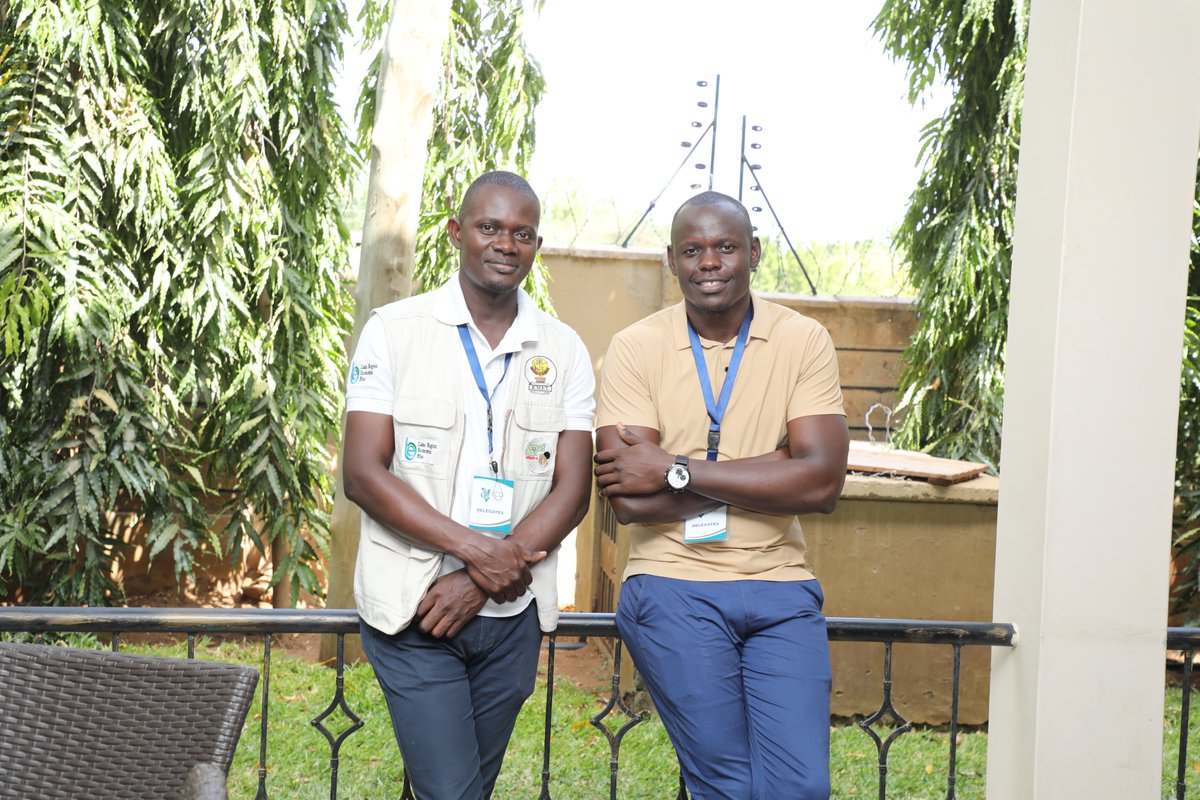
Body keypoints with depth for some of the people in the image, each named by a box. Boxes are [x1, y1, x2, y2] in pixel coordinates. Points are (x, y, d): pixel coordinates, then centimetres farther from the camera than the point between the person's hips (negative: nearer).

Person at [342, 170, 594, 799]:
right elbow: (362, 474, -9)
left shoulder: (563, 351, 5)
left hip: (512, 615, 3)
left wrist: (484, 578, -13)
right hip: (412, 607, -3)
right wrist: (477, 548, -18)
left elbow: (572, 489, -1)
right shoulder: (395, 330, -3)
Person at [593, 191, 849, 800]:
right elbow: (630, 500, -11)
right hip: (673, 589, -1)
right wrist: (768, 467, -12)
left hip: (780, 589, 2)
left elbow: (822, 482, -10)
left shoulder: (803, 342, 2)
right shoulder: (634, 349, -2)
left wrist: (677, 470, -13)